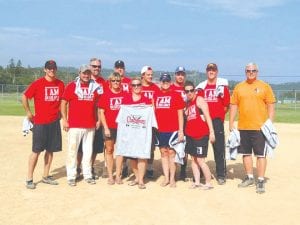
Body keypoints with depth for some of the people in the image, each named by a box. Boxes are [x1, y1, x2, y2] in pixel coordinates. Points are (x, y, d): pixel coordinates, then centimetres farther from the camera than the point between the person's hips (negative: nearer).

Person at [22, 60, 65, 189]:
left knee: (50, 150, 9)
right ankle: (29, 179, 5)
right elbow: (24, 97, 0)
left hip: (55, 122, 5)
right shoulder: (38, 83, -6)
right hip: (40, 122, -4)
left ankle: (46, 176, 21)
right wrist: (28, 113, 0)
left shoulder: (60, 84, 6)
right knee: (36, 151, -4)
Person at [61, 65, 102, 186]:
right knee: (72, 150, 0)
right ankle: (71, 176, 8)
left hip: (90, 126, 3)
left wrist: (99, 119, 8)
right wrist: (64, 120, -5)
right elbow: (64, 103, 1)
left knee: (88, 151, 10)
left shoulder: (96, 87, 8)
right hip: (74, 125, -3)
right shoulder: (71, 86, 0)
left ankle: (87, 175, 19)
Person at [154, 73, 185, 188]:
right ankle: (166, 178, 16)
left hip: (173, 130, -4)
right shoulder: (156, 95, 10)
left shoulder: (176, 95, -1)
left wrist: (181, 131, -7)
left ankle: (172, 178, 9)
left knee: (171, 153, -1)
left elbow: (180, 114, -2)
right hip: (160, 130, 4)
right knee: (163, 153, 8)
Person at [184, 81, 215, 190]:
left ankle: (208, 183, 4)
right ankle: (197, 182, 16)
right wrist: (184, 132, 10)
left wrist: (211, 132, -18)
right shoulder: (187, 103, 14)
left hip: (201, 135, -7)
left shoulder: (199, 100, -7)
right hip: (190, 135, 8)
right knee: (193, 159, 9)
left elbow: (207, 116, -13)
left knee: (200, 160, -6)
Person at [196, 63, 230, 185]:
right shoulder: (201, 86, 11)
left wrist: (222, 94, -11)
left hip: (217, 120, -3)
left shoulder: (222, 85, 5)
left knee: (219, 147, -5)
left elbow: (227, 102, 2)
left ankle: (221, 175, 2)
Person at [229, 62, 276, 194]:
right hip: (243, 127, 4)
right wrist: (231, 123, 5)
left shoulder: (264, 87, 1)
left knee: (261, 154, -1)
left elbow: (271, 106, 0)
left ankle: (261, 181, 7)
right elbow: (233, 105, 10)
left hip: (260, 127, -3)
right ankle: (249, 178, 27)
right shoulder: (238, 87, 9)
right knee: (246, 153, 12)